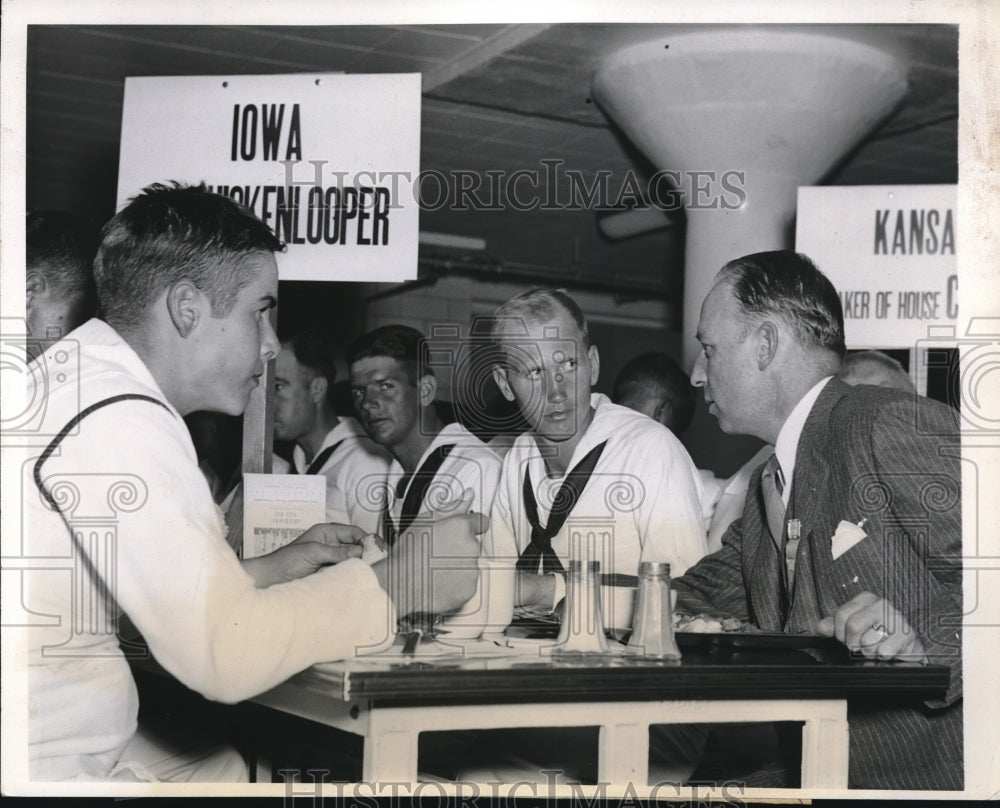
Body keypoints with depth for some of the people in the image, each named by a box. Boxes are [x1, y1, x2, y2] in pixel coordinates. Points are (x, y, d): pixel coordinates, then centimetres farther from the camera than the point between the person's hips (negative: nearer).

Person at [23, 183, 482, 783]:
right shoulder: (116, 419, -19)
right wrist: (401, 578, -14)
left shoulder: (87, 382, 12)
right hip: (55, 768, -9)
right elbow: (224, 650, -24)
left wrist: (266, 573, 8)